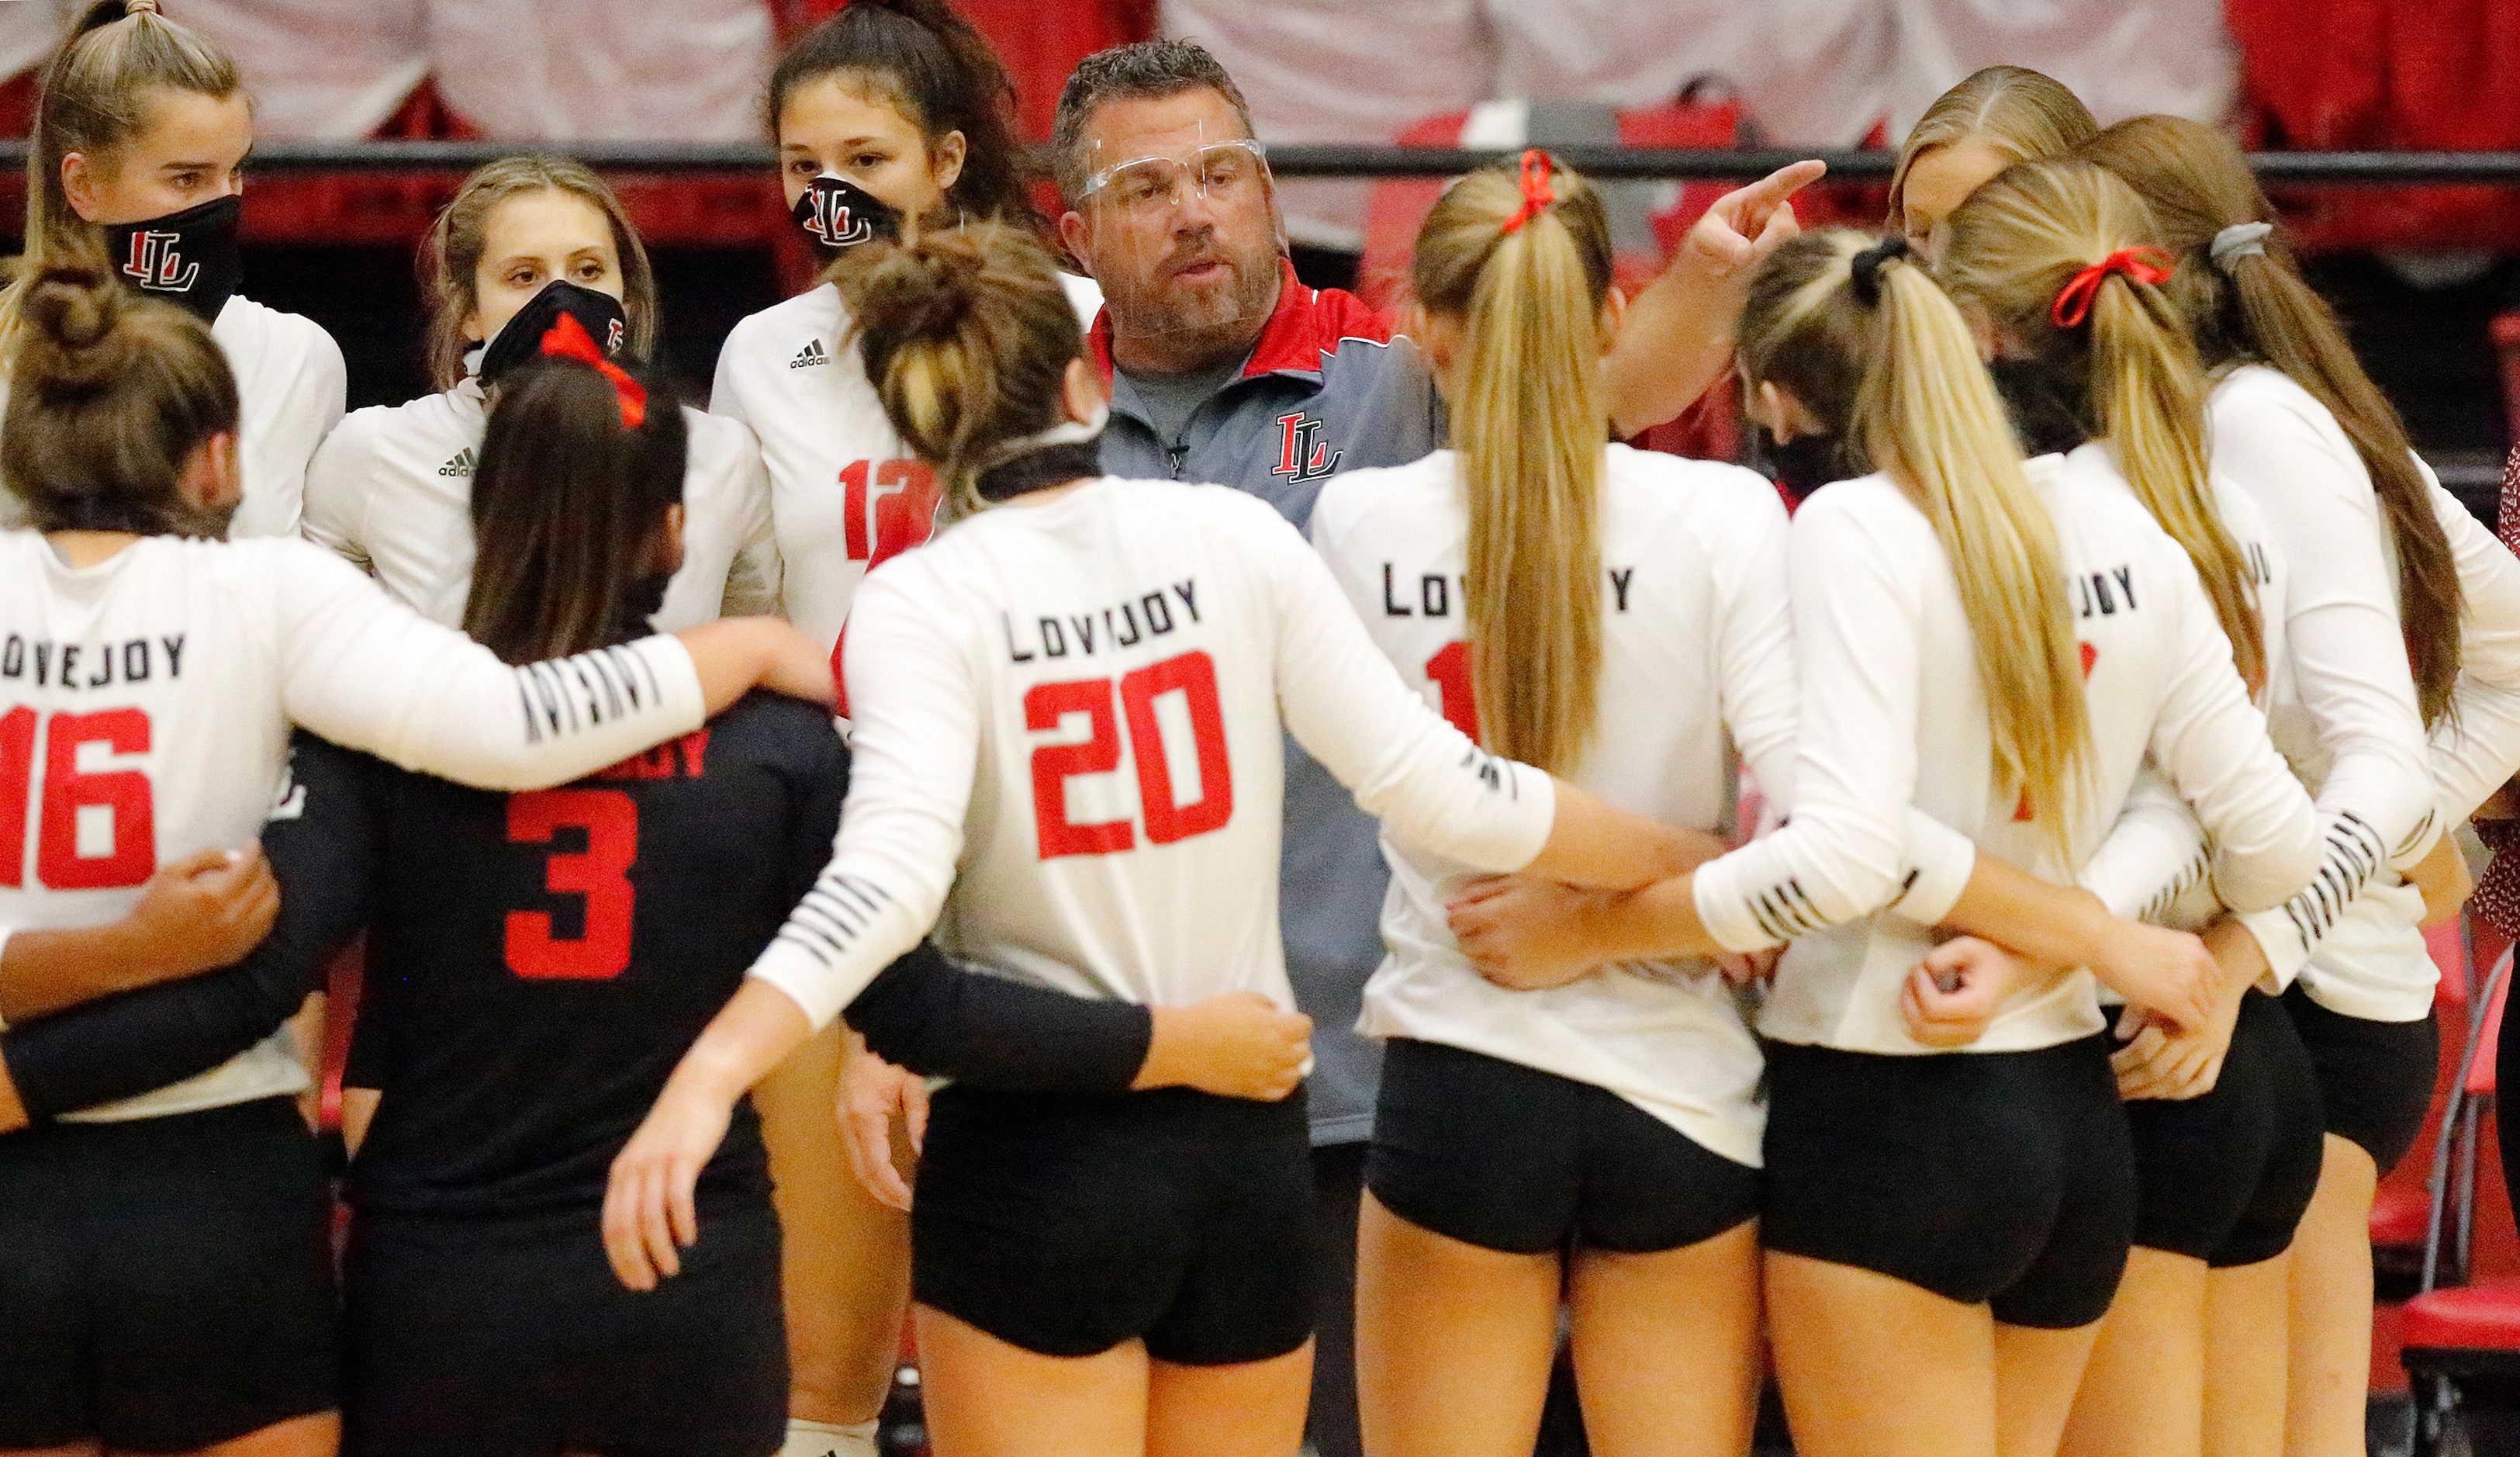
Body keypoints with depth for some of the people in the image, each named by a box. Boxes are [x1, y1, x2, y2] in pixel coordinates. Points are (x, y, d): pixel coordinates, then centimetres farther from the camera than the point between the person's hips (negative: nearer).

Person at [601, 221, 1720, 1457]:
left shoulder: (922, 602, -8)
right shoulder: (1235, 540, 1)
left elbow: (893, 870, -25)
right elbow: (1433, 788, -2)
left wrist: (705, 1082, -35)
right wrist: (1684, 860, 12)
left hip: (1036, 1161, -4)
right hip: (1254, 1143, 4)